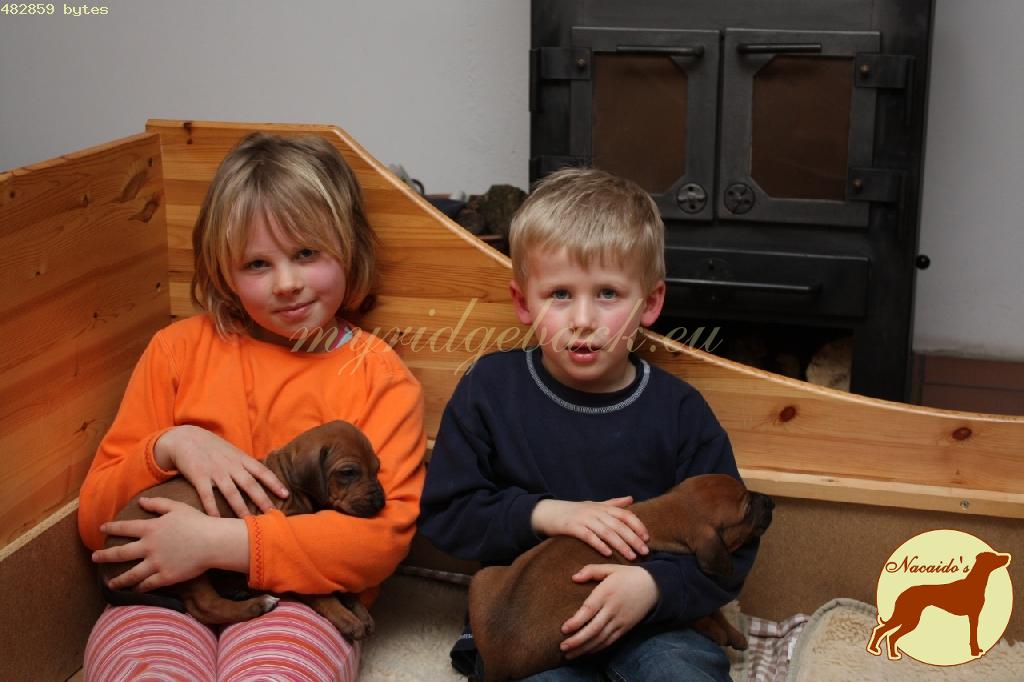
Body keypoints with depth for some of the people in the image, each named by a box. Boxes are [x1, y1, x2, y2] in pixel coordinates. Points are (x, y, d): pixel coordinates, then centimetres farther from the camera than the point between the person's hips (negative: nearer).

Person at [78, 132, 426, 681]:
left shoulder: (378, 374, 6)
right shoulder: (177, 349, 12)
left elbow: (387, 533, -8)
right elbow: (95, 522, 11)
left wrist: (219, 543, -16)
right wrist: (170, 447, -10)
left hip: (301, 601, -1)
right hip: (164, 597, 2)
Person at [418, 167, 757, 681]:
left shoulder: (678, 411, -3)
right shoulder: (490, 388, -1)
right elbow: (443, 511, 1)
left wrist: (654, 586, -20)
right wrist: (542, 514, -14)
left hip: (647, 619, 1)